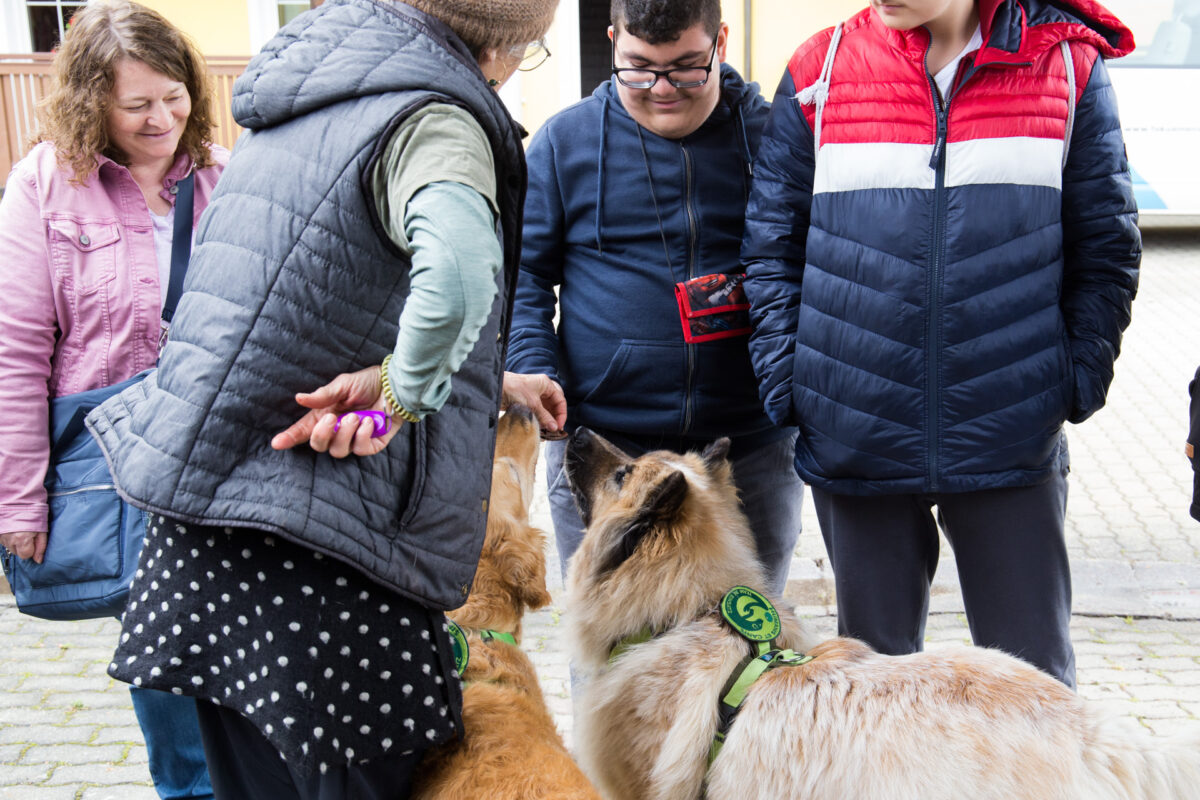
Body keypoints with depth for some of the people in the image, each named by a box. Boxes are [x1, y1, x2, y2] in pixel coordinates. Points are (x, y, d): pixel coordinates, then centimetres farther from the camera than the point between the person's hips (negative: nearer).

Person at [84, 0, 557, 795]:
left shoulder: (296, 106, 14)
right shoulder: (434, 118, -14)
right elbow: (459, 274, -38)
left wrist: (498, 386, 19)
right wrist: (404, 385, -17)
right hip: (316, 550, -9)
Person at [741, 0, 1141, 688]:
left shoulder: (1068, 64, 1)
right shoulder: (820, 69, 2)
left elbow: (1107, 246, 6)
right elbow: (771, 243, 5)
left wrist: (1080, 380, -3)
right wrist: (787, 387, -3)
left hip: (1012, 433, 0)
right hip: (855, 438, 1)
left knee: (1034, 679, 9)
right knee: (874, 662, 16)